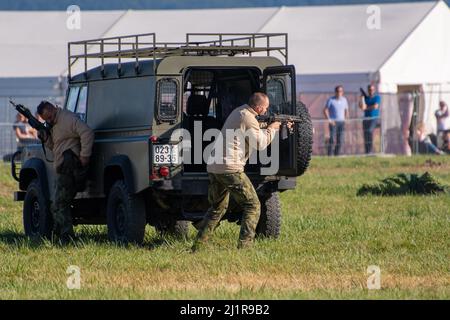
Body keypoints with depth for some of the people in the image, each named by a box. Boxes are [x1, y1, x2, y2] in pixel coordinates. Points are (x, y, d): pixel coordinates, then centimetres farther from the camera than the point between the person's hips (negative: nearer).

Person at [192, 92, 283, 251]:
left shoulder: (239, 111, 18)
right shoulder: (248, 118, -12)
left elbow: (255, 132, 28)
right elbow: (260, 143, -8)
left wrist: (280, 127, 24)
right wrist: (271, 129, 8)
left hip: (213, 166, 9)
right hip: (230, 168, -9)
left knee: (217, 208, 21)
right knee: (252, 206, -1)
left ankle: (197, 246, 16)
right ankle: (244, 246, -9)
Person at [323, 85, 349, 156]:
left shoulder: (344, 100, 11)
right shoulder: (331, 100, -4)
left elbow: (346, 110, 22)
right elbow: (325, 110, -5)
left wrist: (345, 119, 8)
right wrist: (329, 120, -12)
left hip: (341, 122, 5)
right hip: (333, 122, -5)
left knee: (340, 140, 1)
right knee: (332, 139, -13)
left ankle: (337, 154, 8)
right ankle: (330, 154, -11)